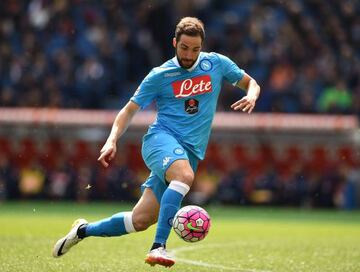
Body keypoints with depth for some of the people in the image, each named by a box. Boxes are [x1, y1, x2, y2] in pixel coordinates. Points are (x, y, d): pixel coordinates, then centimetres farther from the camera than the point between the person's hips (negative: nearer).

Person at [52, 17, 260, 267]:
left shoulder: (216, 64, 8)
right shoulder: (160, 75, 2)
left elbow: (250, 83, 19)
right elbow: (129, 110, 7)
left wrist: (251, 96, -5)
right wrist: (112, 140, -9)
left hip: (191, 151, 3)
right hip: (162, 137, -3)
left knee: (140, 221, -2)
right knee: (184, 175, -39)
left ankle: (83, 230, 21)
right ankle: (158, 247, -42)